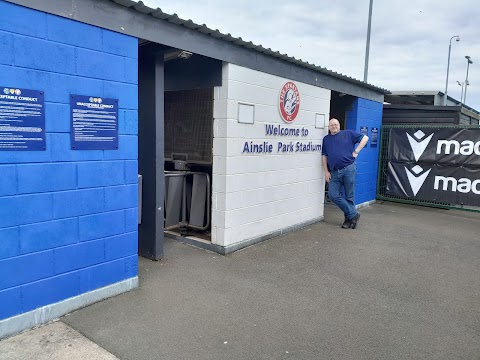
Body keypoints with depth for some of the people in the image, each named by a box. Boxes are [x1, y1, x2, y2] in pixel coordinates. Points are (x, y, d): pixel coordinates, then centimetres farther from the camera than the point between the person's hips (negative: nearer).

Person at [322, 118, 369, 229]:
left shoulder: (348, 134, 7)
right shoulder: (326, 139, 16)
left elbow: (365, 138, 8)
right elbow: (324, 156, 14)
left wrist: (356, 151, 0)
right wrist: (326, 171, 6)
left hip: (349, 169, -4)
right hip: (334, 173, 4)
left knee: (349, 196, 1)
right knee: (333, 195, -6)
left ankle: (349, 219, 15)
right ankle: (353, 214, 5)